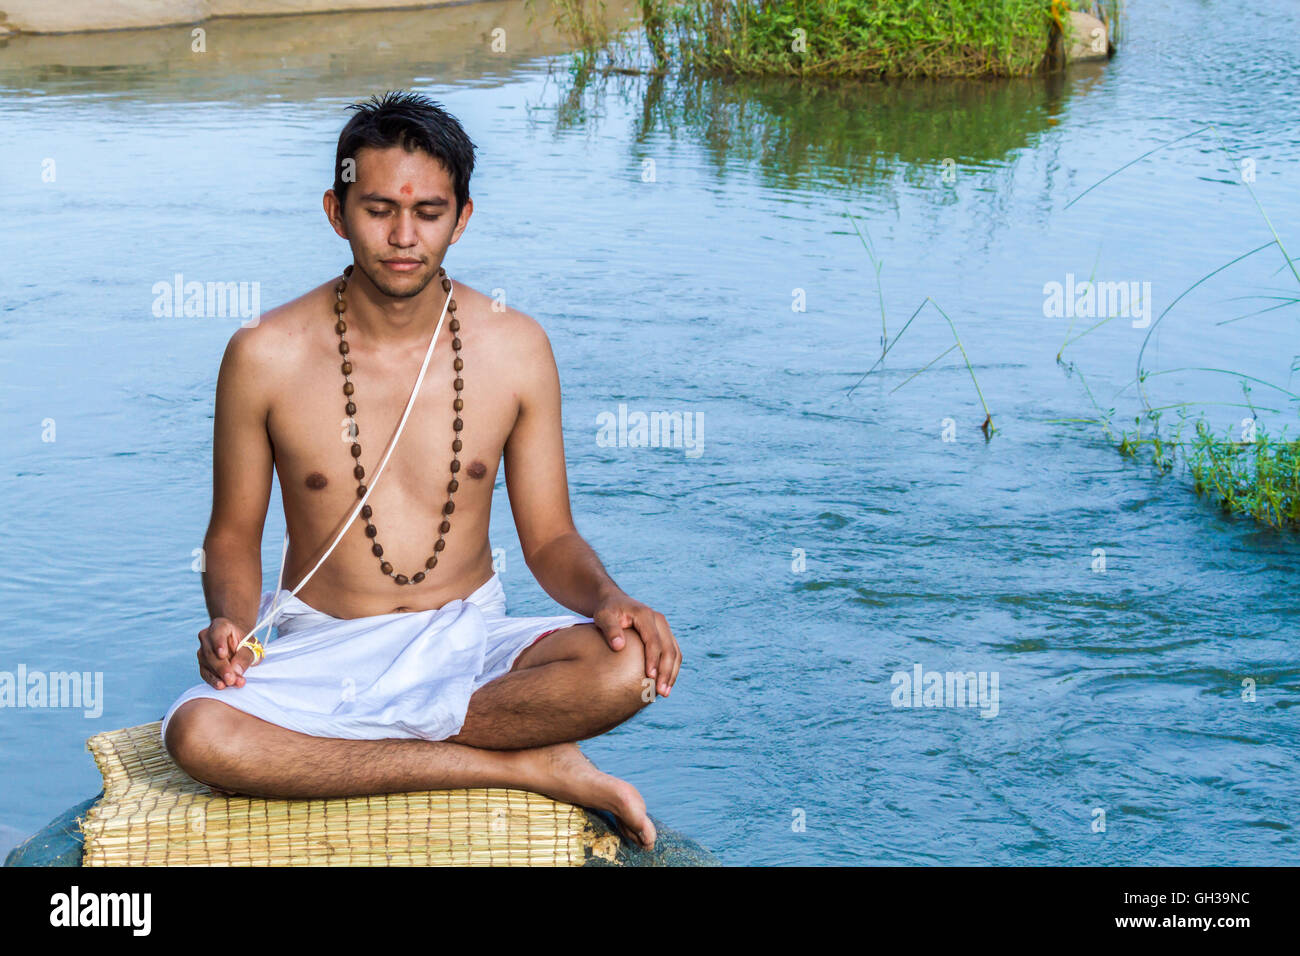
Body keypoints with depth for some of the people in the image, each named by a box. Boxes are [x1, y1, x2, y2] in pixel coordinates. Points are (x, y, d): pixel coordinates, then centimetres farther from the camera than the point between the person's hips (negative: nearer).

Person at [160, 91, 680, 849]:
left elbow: (550, 537, 4)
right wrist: (231, 623, -18)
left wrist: (607, 597, -19)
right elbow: (234, 534, 4)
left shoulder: (514, 348, -2)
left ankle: (340, 745, -17)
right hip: (322, 650, 0)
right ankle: (526, 767, -23)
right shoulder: (267, 356, -6)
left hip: (467, 642, 1)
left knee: (629, 665, -30)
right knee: (197, 734, -34)